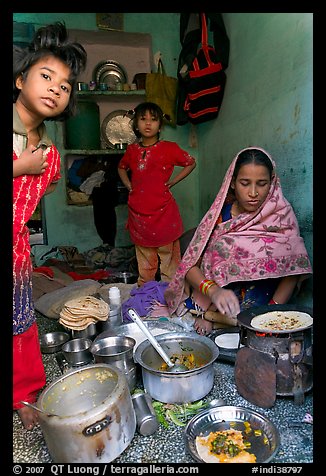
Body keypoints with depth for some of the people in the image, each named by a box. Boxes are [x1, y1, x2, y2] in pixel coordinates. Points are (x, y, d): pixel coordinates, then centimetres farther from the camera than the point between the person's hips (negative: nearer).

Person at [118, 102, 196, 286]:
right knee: (145, 260, 14)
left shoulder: (169, 148, -2)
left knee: (168, 255, 3)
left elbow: (191, 163, 9)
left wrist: (172, 182, -1)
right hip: (139, 214, 4)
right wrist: (128, 185, 12)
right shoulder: (132, 150, 9)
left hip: (163, 212, -3)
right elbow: (121, 167, 29)